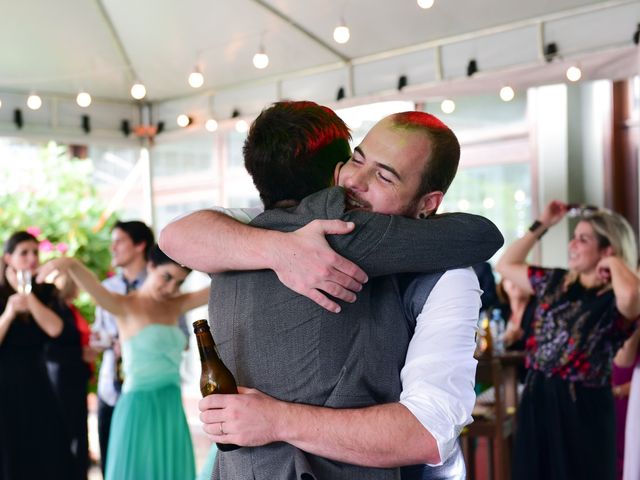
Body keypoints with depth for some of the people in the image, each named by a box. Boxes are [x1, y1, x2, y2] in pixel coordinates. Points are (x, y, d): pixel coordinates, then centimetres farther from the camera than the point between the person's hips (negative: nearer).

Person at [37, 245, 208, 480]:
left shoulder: (175, 307, 8)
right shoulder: (126, 306, -8)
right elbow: (96, 291, -27)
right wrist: (71, 264, -45)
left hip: (171, 410, 6)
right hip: (139, 409, -5)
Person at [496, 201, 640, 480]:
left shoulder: (614, 299, -13)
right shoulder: (556, 282, 8)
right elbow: (506, 266, 20)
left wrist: (615, 263, -17)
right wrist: (541, 225, 15)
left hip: (582, 406, -6)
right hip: (537, 399, 6)